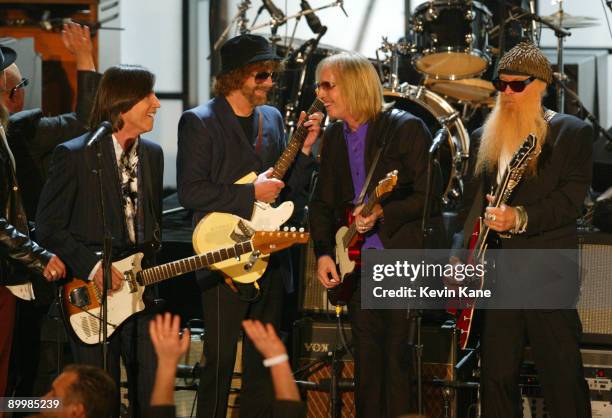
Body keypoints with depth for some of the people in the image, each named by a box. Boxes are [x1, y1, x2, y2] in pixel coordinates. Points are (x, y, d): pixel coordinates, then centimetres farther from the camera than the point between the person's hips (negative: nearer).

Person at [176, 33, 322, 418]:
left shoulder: (273, 119, 12)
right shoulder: (199, 121, -8)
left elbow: (288, 189, 14)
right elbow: (190, 191, -16)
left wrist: (305, 148, -1)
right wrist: (251, 194, -17)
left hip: (269, 257, 7)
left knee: (264, 360, 11)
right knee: (221, 361, -5)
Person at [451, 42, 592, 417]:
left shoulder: (573, 133, 0)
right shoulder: (484, 138, 16)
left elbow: (570, 200, -9)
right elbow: (471, 202, 17)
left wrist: (521, 217, -22)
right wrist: (460, 254, 4)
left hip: (548, 273, -5)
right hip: (496, 271, 5)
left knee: (563, 379, -5)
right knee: (496, 377, 6)